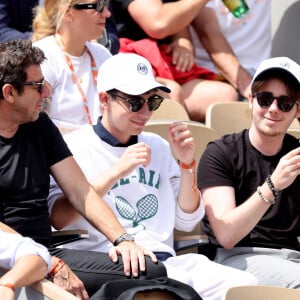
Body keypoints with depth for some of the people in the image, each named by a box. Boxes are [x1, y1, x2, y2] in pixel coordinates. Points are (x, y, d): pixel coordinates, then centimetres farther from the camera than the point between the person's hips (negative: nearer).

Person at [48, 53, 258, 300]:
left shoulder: (158, 147, 25)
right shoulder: (74, 147, 6)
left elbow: (187, 222, 24)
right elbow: (56, 217, -10)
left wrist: (187, 165, 10)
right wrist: (117, 171, -15)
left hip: (163, 258, 6)